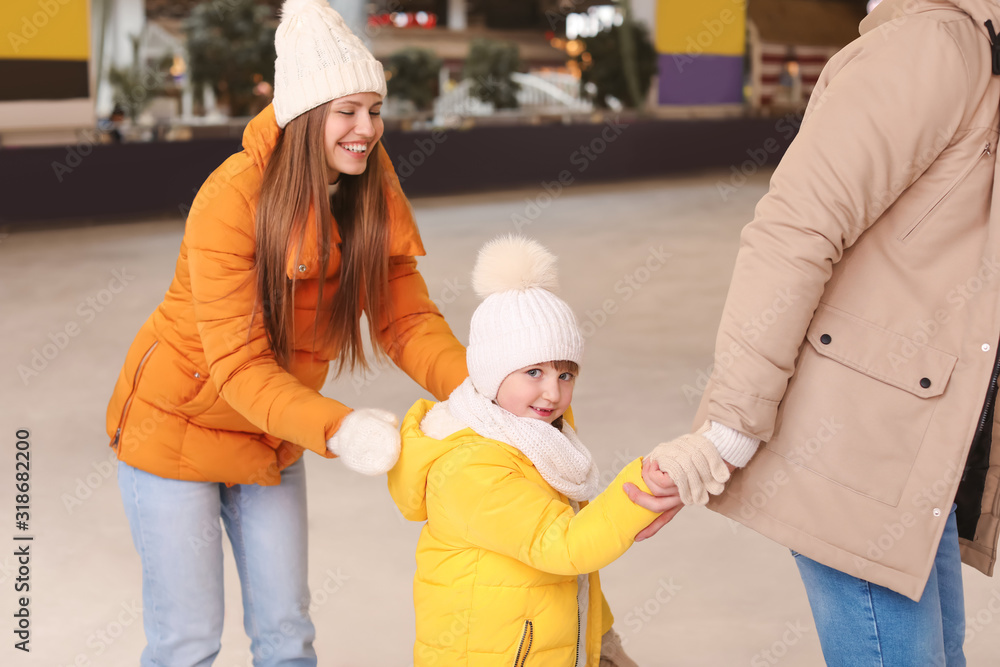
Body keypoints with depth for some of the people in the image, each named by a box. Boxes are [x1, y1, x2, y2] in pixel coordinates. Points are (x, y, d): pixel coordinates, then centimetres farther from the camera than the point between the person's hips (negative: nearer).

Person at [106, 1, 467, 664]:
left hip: (271, 436, 5)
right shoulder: (232, 198, -28)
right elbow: (239, 365, -30)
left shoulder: (374, 194, -10)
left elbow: (406, 318, -11)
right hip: (177, 423, -5)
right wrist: (337, 429, -44)